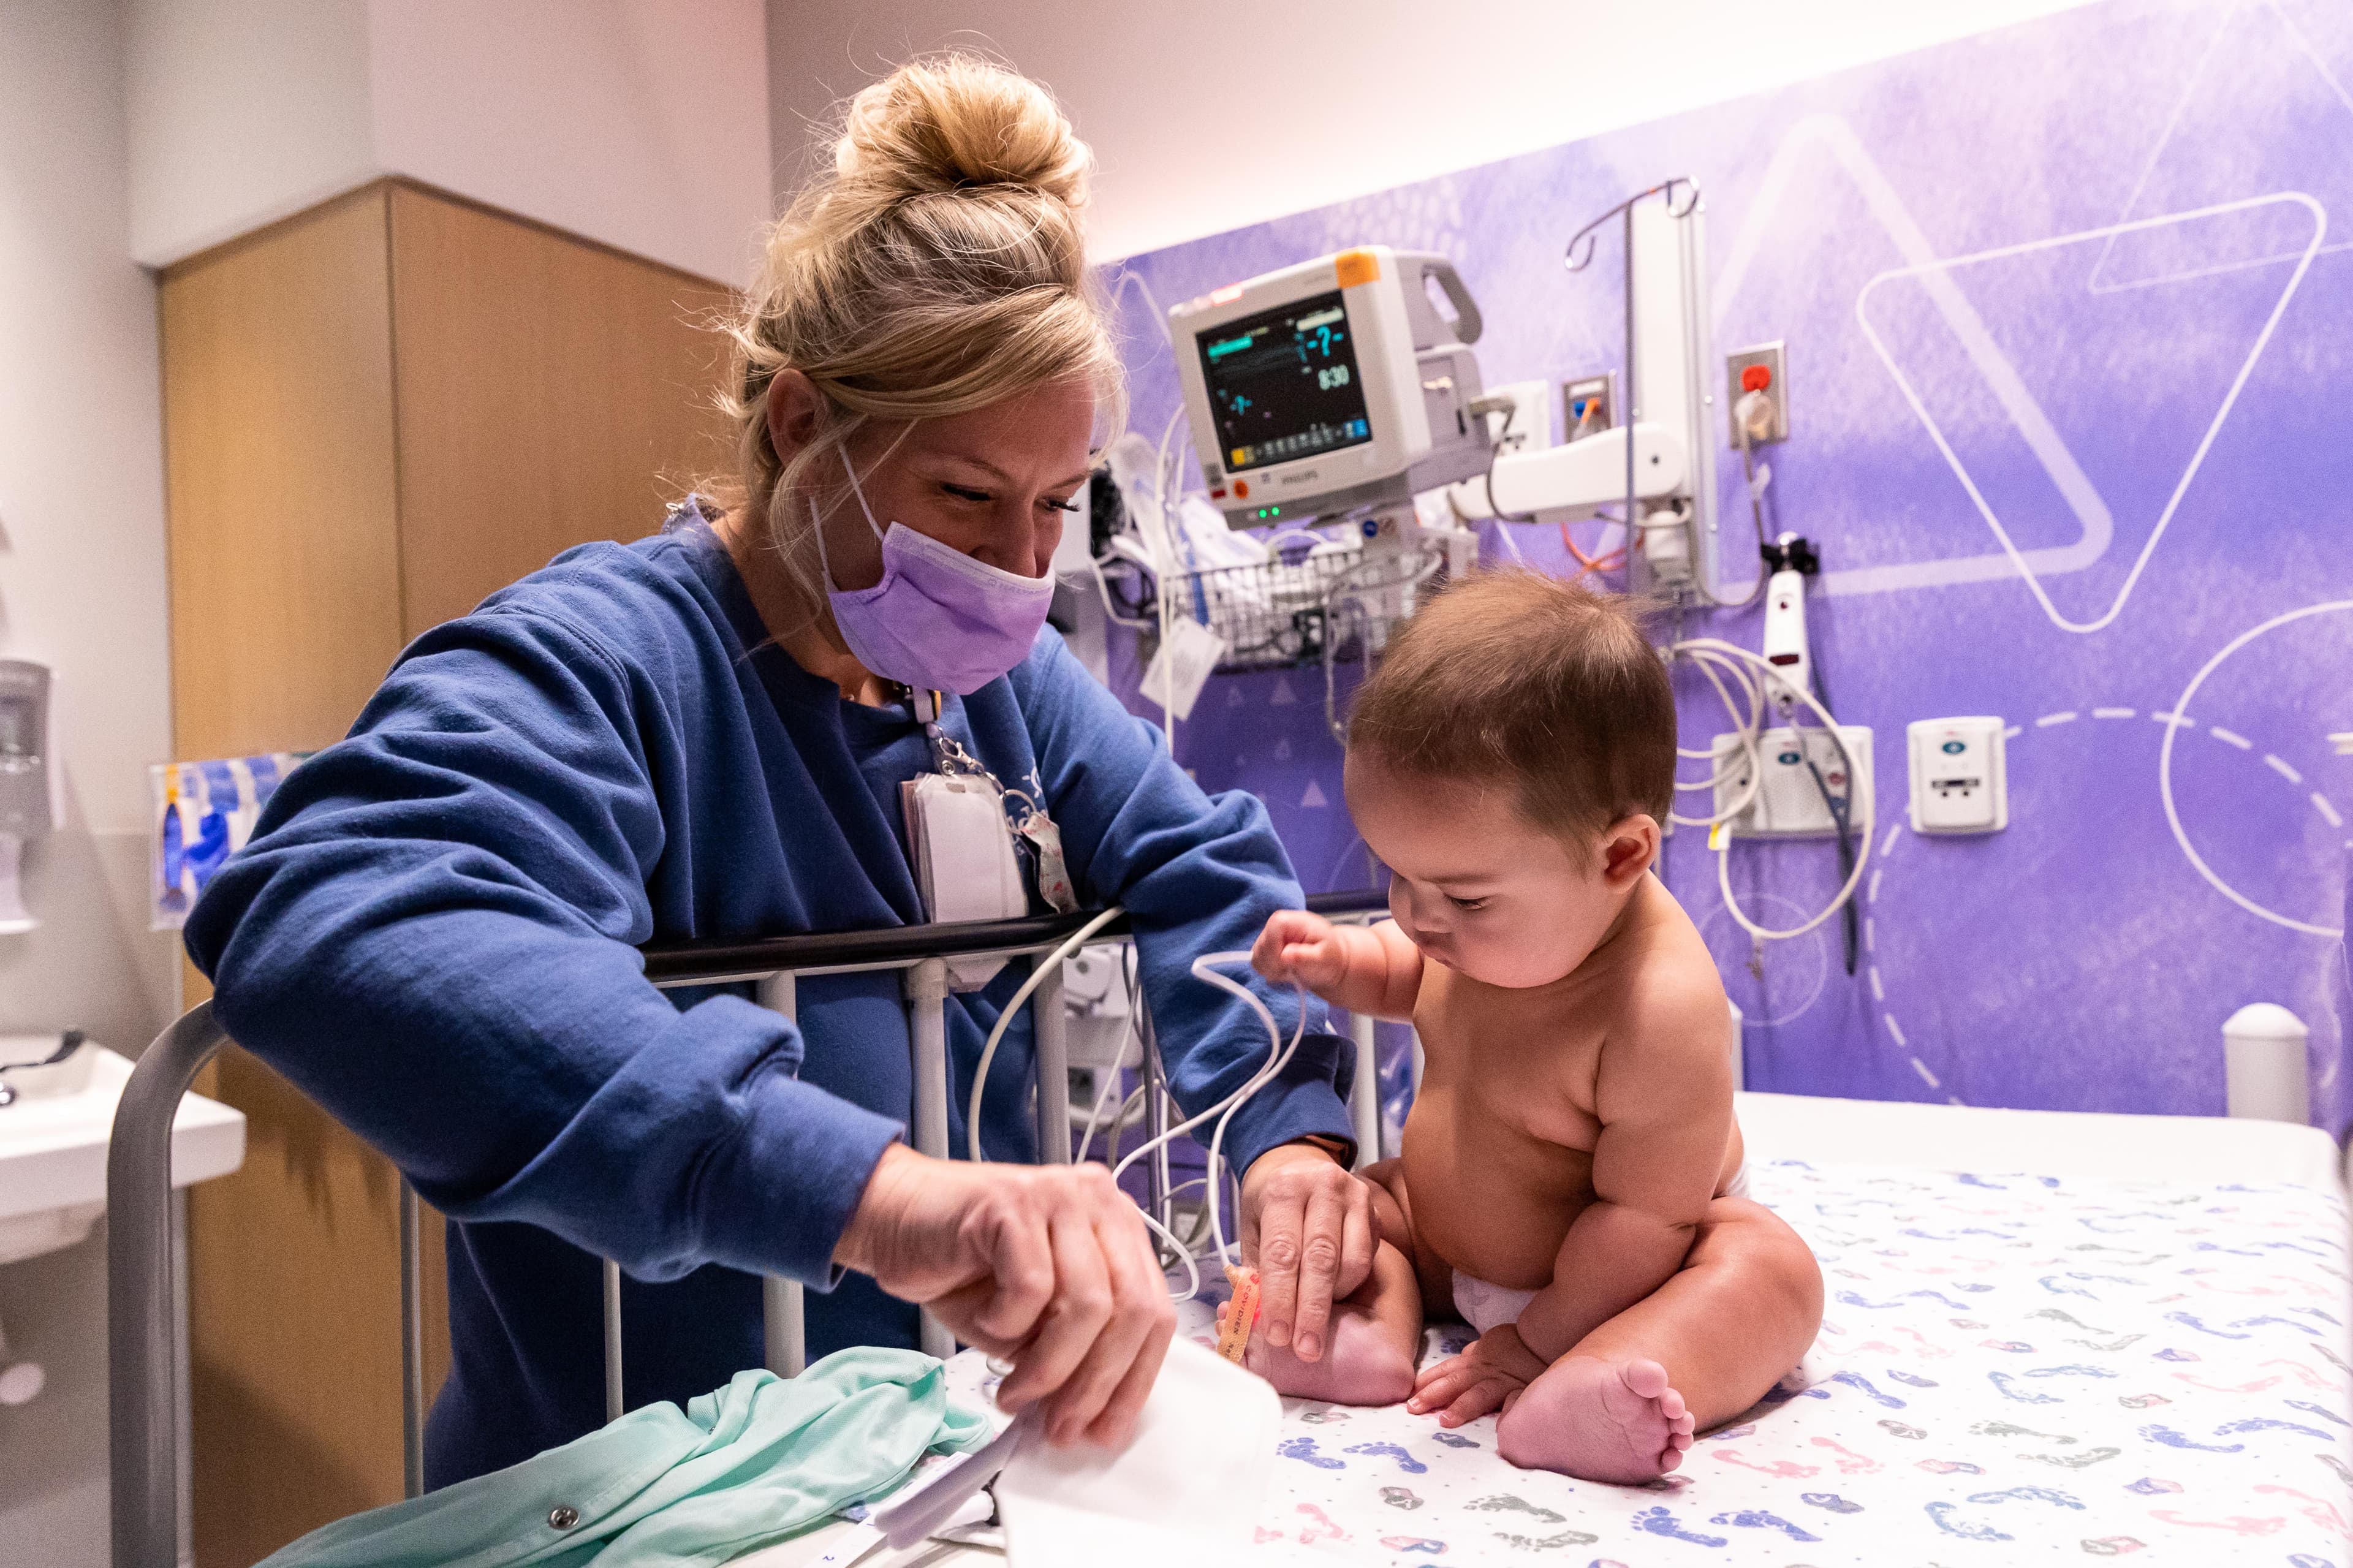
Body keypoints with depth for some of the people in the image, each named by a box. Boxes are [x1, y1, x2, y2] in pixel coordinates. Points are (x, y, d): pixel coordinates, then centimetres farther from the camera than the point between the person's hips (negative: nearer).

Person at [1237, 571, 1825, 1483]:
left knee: (1772, 1268, -31)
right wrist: (1340, 963, -9)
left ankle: (1564, 1392, -54)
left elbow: (1644, 1219, -28)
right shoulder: (1500, 926, -13)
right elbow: (1412, 976, 12)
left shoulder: (1662, 1008, -36)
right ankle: (1372, 1330, -26)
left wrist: (1538, 1341, -20)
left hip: (1593, 1269, -6)